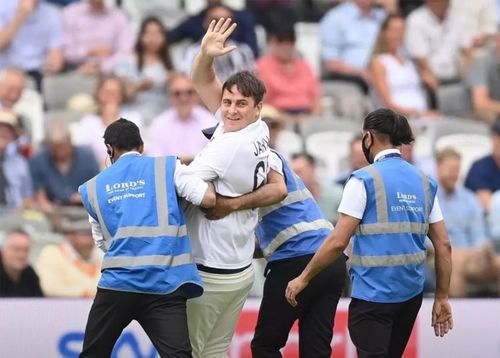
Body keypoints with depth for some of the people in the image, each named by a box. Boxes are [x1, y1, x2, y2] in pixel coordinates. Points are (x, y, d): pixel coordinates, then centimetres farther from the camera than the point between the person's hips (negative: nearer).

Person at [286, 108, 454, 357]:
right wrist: (441, 298, 14)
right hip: (411, 291, 6)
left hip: (374, 292, -6)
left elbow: (338, 241, -13)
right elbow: (443, 245, 7)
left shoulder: (365, 180, -9)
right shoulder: (424, 183, 8)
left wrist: (303, 278, -2)